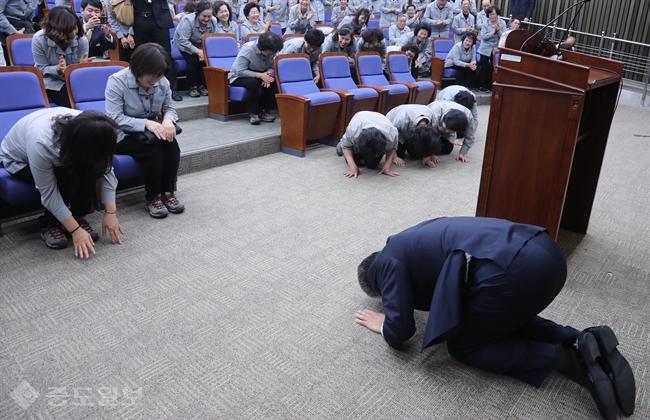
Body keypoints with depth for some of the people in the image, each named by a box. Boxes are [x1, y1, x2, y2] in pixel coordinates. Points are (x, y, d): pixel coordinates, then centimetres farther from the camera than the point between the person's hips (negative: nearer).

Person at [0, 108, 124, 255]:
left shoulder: (90, 132, -29)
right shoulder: (41, 143, -42)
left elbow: (105, 168, -19)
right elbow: (49, 193, -33)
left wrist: (111, 212, -22)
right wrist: (75, 230, -30)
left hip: (59, 155, 5)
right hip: (18, 160, -4)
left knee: (89, 169, -26)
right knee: (69, 178, -31)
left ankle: (78, 217, -6)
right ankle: (48, 224, -9)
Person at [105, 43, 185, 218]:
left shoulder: (162, 82, -7)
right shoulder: (117, 82, -19)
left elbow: (169, 108, 4)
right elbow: (114, 119, -24)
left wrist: (168, 119, -22)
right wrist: (146, 123, -36)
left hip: (151, 131, 5)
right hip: (122, 136, -4)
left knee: (172, 144, -26)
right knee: (153, 150, -31)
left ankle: (168, 192, -12)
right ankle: (152, 198, -14)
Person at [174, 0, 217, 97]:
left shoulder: (213, 21, -21)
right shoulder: (188, 20, -33)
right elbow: (183, 41, -33)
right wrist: (197, 51, -39)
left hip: (200, 45, 4)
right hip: (184, 44, -4)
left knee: (205, 60, -18)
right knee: (193, 61, -24)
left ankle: (201, 86, -1)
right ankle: (192, 87, -7)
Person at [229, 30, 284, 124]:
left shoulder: (272, 51, -12)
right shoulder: (248, 49, -27)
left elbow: (272, 67, -9)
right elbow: (241, 71, -29)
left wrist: (268, 74, -33)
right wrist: (260, 75, -36)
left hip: (257, 75, 5)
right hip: (238, 77, -5)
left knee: (273, 82, -23)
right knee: (253, 83, -36)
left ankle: (263, 111, -12)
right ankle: (253, 113, -21)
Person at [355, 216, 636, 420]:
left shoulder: (387, 261, 9)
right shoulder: (414, 240, 32)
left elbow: (400, 332, 6)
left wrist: (384, 326, 26)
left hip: (514, 269, -9)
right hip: (546, 251, 9)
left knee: (462, 345, 13)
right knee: (507, 321, 33)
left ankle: (565, 357, 0)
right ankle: (583, 341, 11)